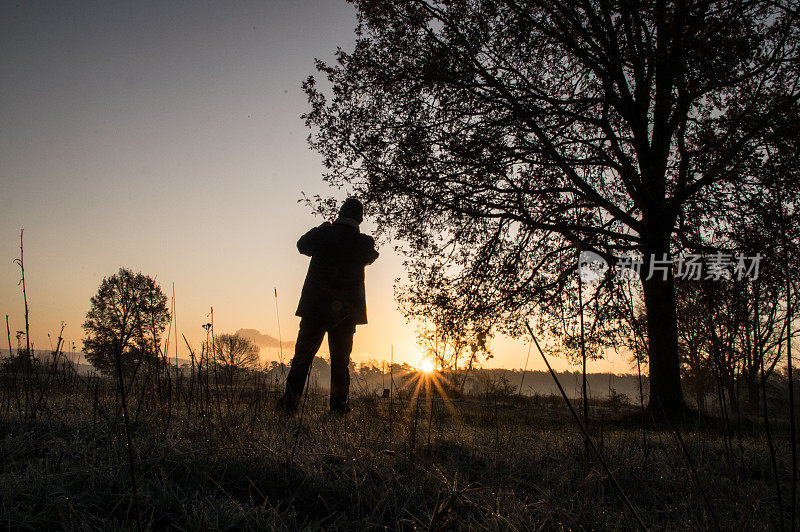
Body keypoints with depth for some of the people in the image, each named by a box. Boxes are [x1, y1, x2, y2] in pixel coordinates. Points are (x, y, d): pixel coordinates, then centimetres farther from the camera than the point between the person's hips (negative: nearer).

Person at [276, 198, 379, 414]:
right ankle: (339, 408, 6)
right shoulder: (364, 242, -5)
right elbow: (370, 257, 17)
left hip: (315, 307, 0)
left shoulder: (323, 234, -5)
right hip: (347, 312, 0)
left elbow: (302, 245, 15)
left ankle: (288, 404, 5)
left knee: (302, 356, 6)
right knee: (340, 361, 8)